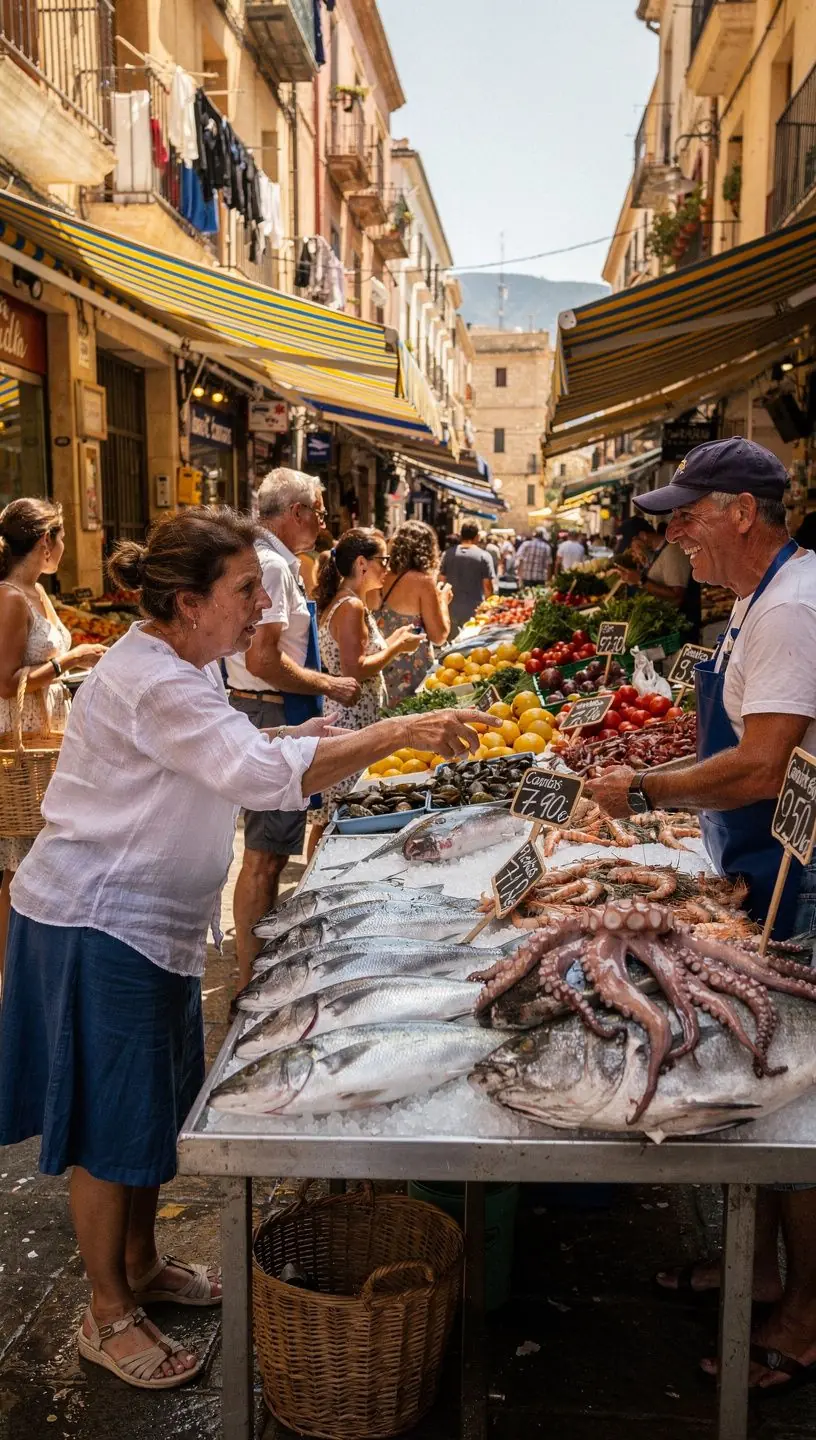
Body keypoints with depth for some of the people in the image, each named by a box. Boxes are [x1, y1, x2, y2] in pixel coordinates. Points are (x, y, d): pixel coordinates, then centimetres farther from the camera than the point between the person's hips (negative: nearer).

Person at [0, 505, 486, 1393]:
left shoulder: (175, 667, 8)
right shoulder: (149, 683, -25)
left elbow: (218, 760, 18)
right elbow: (263, 776, -35)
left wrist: (295, 739, 2)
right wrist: (397, 734, -32)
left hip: (147, 919, 10)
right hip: (96, 927, -10)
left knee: (153, 1101, 20)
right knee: (111, 1125, 4)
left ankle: (140, 1264, 40)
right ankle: (108, 1316, 23)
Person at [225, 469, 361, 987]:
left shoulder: (274, 561, 15)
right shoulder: (272, 565, -17)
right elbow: (263, 659, -26)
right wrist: (328, 686, -15)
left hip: (274, 715, 11)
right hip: (271, 716, -11)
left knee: (271, 851, 19)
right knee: (264, 855, -4)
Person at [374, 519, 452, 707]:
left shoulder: (385, 578, 3)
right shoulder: (422, 581, -13)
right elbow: (439, 637, -9)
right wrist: (443, 600, 6)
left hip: (384, 667, 6)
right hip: (411, 674, -6)